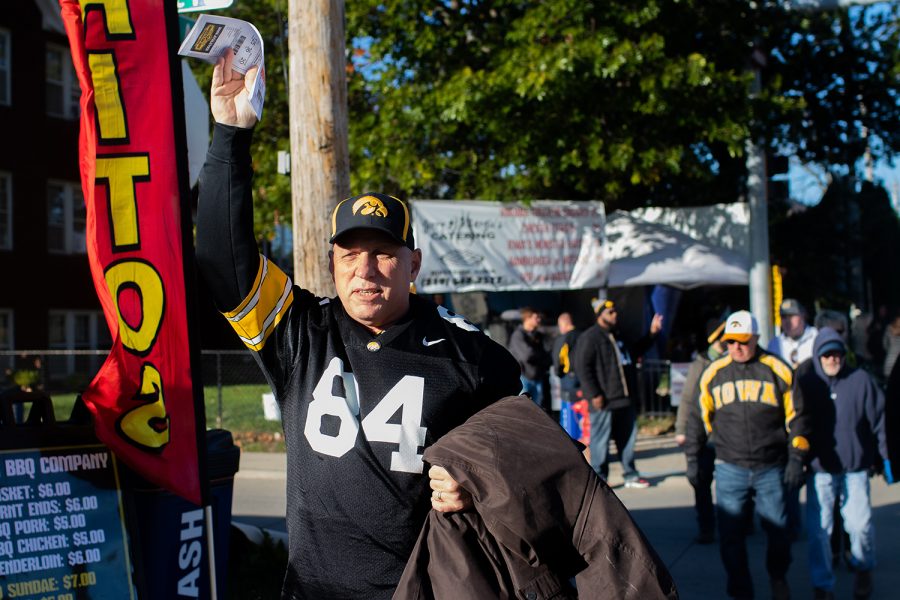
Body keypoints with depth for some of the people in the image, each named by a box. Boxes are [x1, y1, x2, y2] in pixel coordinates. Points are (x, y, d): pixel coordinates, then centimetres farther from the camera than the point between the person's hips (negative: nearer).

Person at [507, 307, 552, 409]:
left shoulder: (538, 336, 14)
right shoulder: (518, 335, -8)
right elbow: (527, 355, -18)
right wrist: (543, 357, -3)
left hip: (538, 377, 7)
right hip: (524, 377, -7)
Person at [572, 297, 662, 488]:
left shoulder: (617, 336, 17)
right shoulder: (589, 337, -11)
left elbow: (635, 351, 33)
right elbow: (582, 368, -16)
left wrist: (652, 333, 25)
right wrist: (593, 395, -19)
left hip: (623, 399, 9)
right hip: (603, 401, -9)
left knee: (628, 437, 13)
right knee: (600, 441, -2)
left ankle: (631, 475, 23)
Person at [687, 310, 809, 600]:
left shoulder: (778, 371, -1)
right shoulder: (713, 373, 4)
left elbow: (795, 416, 3)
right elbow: (699, 415, 12)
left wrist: (796, 458, -2)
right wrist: (692, 457, 11)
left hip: (771, 469, -1)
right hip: (729, 470, 1)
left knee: (778, 532, 7)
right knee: (730, 536, 2)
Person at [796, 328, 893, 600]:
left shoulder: (861, 380, 0)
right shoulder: (805, 383, 0)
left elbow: (879, 419, 6)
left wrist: (885, 457, 6)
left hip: (855, 467, 0)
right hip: (819, 468, 0)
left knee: (860, 524, 0)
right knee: (819, 529, -1)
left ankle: (863, 570, 30)